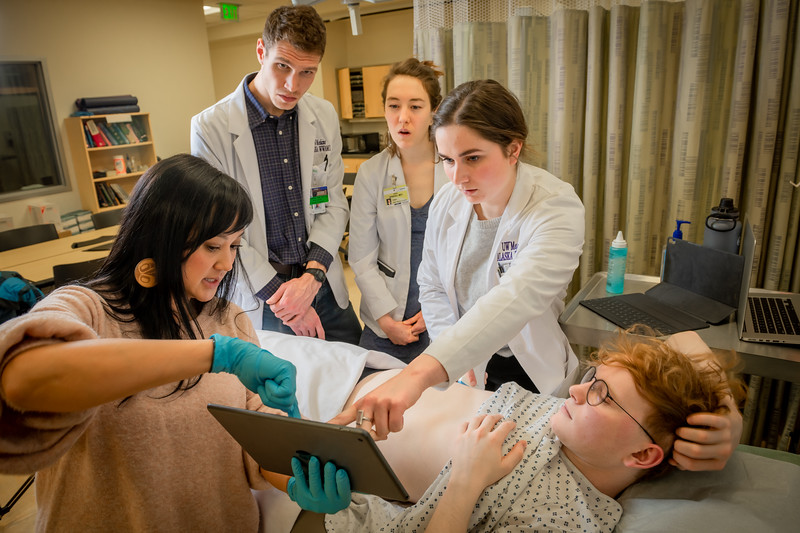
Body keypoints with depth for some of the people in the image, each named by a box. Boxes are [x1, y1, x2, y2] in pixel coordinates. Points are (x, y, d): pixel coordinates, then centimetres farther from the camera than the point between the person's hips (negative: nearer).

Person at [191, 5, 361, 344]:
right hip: (259, 298, -4)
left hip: (323, 284, 4)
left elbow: (333, 204, 3)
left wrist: (313, 275, -11)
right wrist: (278, 295, -12)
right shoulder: (211, 127, -12)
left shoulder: (325, 116, 2)